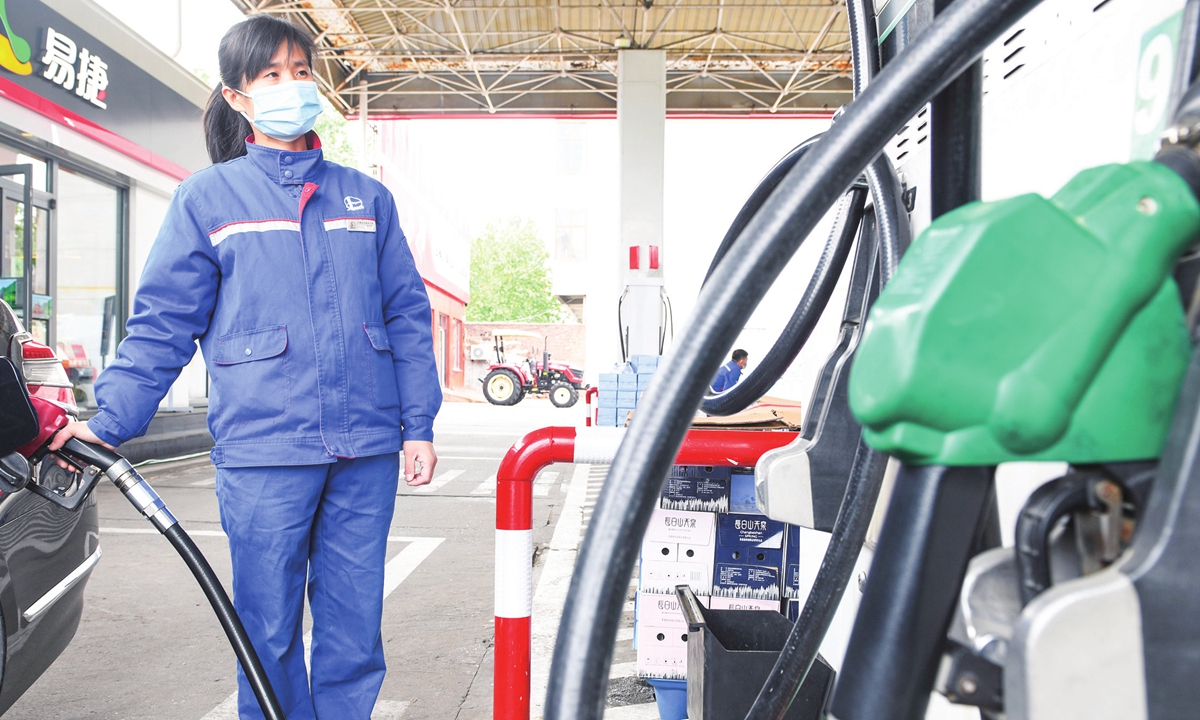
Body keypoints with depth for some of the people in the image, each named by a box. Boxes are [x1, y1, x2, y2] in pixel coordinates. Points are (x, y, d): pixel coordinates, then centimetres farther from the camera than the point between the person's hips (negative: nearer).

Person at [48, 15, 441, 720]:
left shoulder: (367, 197, 13)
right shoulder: (208, 198, 6)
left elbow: (407, 315, 11)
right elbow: (163, 323, 4)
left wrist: (419, 424, 5)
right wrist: (111, 420, -7)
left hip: (366, 449, 2)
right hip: (263, 453, -2)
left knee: (355, 629, 9)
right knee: (270, 633, 7)